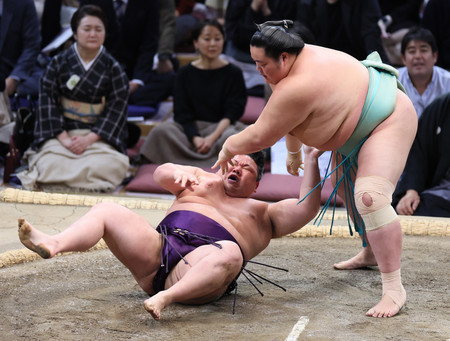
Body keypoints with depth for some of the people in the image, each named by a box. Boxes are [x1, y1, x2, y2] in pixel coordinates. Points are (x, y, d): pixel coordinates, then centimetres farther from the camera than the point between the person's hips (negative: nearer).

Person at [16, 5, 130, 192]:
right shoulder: (58, 63, 2)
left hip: (98, 136, 0)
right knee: (50, 164, -30)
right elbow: (48, 102, -2)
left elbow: (116, 108, -3)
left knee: (107, 166, -31)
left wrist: (89, 139, -15)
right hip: (61, 132, 0)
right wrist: (64, 138, -15)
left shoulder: (113, 68, 2)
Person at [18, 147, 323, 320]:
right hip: (157, 248, 4)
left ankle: (166, 298, -58)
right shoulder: (202, 179, 34)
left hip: (194, 272, -4)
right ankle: (53, 245, -37)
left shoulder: (262, 214, 25)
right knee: (106, 210, -10)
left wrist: (311, 161, 8)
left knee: (229, 253, -37)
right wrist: (176, 174, -4)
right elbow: (161, 173, 19)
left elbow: (305, 209, 11)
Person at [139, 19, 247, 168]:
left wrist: (212, 137, -19)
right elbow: (182, 113, 1)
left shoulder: (233, 73, 5)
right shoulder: (185, 74, 9)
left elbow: (233, 112, -2)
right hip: (192, 129, 2)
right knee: (161, 131, -28)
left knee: (231, 136, -37)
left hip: (222, 127, -2)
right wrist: (195, 138, -18)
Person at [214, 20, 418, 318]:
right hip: (357, 124, 12)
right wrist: (293, 151, 22)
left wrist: (229, 148, -9)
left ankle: (394, 288, -24)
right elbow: (290, 117, 13)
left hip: (386, 123, -11)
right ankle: (370, 254, 43)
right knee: (344, 186, 25)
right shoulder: (299, 59, -5)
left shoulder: (298, 87, -35)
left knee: (370, 198, -26)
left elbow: (260, 136, -25)